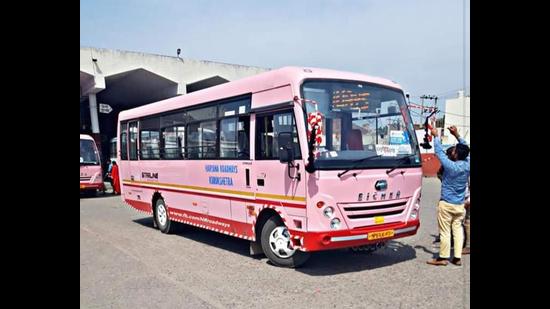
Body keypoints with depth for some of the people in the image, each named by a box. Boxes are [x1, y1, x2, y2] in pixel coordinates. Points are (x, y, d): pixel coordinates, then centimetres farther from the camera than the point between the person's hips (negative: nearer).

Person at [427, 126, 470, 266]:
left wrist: (436, 136, 2)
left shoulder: (450, 166, -20)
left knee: (445, 231, 1)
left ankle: (443, 258, 9)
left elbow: (439, 152, -10)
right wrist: (457, 136, 14)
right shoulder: (467, 165, -4)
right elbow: (466, 150, 12)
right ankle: (457, 257, 14)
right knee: (458, 229, 11)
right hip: (460, 205, 6)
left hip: (446, 204, -6)